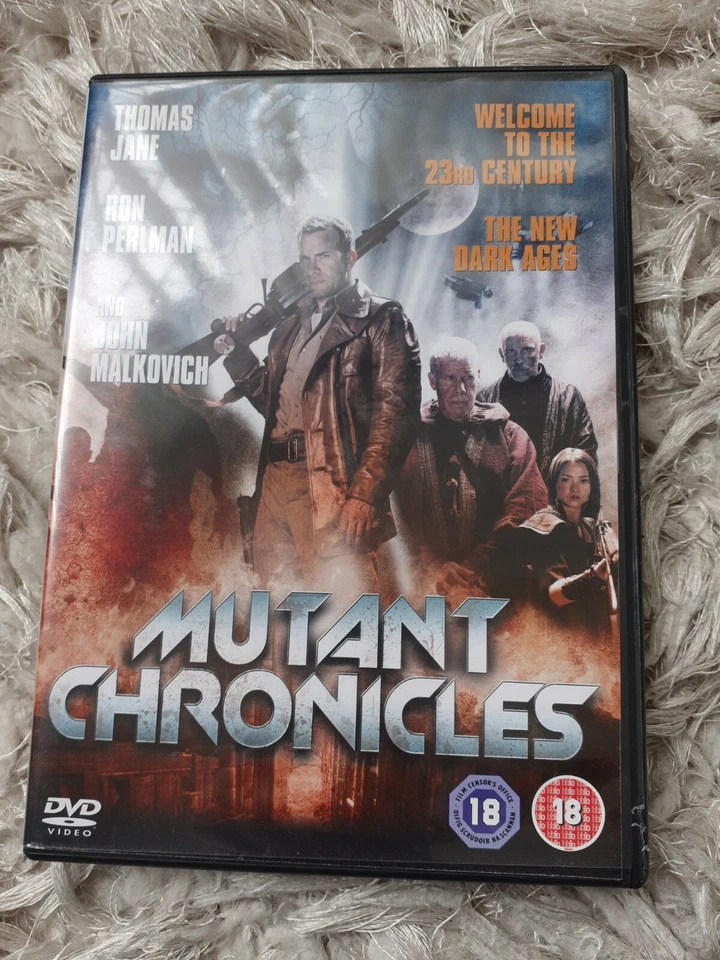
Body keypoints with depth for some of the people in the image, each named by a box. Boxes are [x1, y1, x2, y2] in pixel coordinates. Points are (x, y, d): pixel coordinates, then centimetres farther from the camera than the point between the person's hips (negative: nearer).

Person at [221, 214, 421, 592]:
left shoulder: (381, 319, 2)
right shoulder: (290, 326, 24)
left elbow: (395, 411, -10)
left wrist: (364, 494, -20)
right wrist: (237, 354, 15)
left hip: (332, 486, -7)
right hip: (274, 480, 7)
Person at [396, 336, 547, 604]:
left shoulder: (510, 436, 12)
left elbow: (526, 507, 1)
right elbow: (400, 512, 2)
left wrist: (477, 567, -9)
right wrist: (434, 567, -11)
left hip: (493, 580, 1)